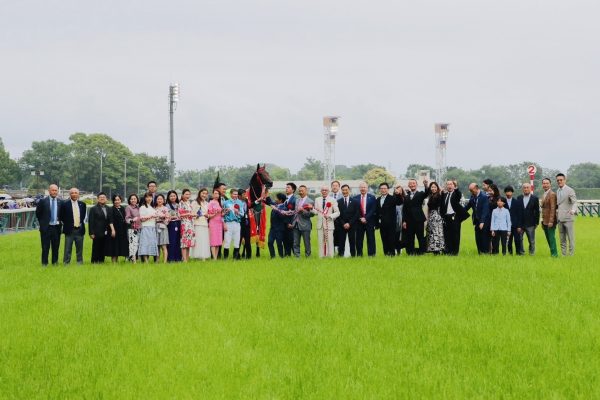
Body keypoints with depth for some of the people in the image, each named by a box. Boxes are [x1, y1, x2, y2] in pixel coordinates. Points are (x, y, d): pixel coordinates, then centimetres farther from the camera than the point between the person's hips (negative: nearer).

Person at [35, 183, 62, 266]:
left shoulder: (60, 202, 2)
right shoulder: (43, 201, -3)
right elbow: (38, 213, 5)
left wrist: (59, 221, 4)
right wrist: (42, 223, 5)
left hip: (56, 227, 2)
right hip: (46, 227, -2)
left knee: (56, 246, 7)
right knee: (45, 247, 1)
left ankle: (55, 262, 16)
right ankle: (44, 263, 7)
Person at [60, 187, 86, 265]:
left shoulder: (82, 204, 7)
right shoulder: (65, 204, -4)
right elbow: (61, 217, 1)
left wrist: (81, 222, 11)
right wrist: (67, 223, 1)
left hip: (80, 229, 3)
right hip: (69, 230, -3)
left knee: (79, 249, 10)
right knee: (68, 249, -2)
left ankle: (80, 262, 17)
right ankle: (66, 263, 2)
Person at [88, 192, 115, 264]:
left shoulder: (108, 209, 13)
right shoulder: (93, 209, 0)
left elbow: (110, 221, 11)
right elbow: (91, 222, -3)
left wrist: (112, 230, -5)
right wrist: (92, 233, -9)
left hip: (106, 234, 4)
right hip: (97, 234, -4)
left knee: (104, 249, 3)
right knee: (96, 249, 0)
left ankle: (101, 261, 10)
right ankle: (94, 262, 6)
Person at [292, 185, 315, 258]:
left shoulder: (310, 202, -5)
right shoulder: (297, 200, 15)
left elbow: (312, 214, -10)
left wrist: (303, 210, -21)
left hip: (305, 225, -6)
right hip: (296, 225, 6)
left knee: (307, 243, 1)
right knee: (296, 243, 6)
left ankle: (307, 256, 8)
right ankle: (296, 256, 10)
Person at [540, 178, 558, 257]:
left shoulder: (552, 194, -12)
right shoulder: (544, 195, 17)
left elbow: (553, 208, -17)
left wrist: (551, 221, -22)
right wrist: (542, 221, 18)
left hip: (550, 222, -9)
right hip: (545, 221, 9)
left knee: (551, 238, -7)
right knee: (548, 239, 11)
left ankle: (554, 254, -2)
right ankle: (553, 253, 16)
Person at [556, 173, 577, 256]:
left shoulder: (570, 190, -6)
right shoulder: (557, 191, 16)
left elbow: (574, 202, -14)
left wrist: (573, 210, -32)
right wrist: (556, 210, 12)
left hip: (568, 218, -7)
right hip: (560, 218, 7)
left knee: (571, 238, -4)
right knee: (562, 239, 9)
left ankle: (571, 254, -2)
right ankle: (563, 254, 13)